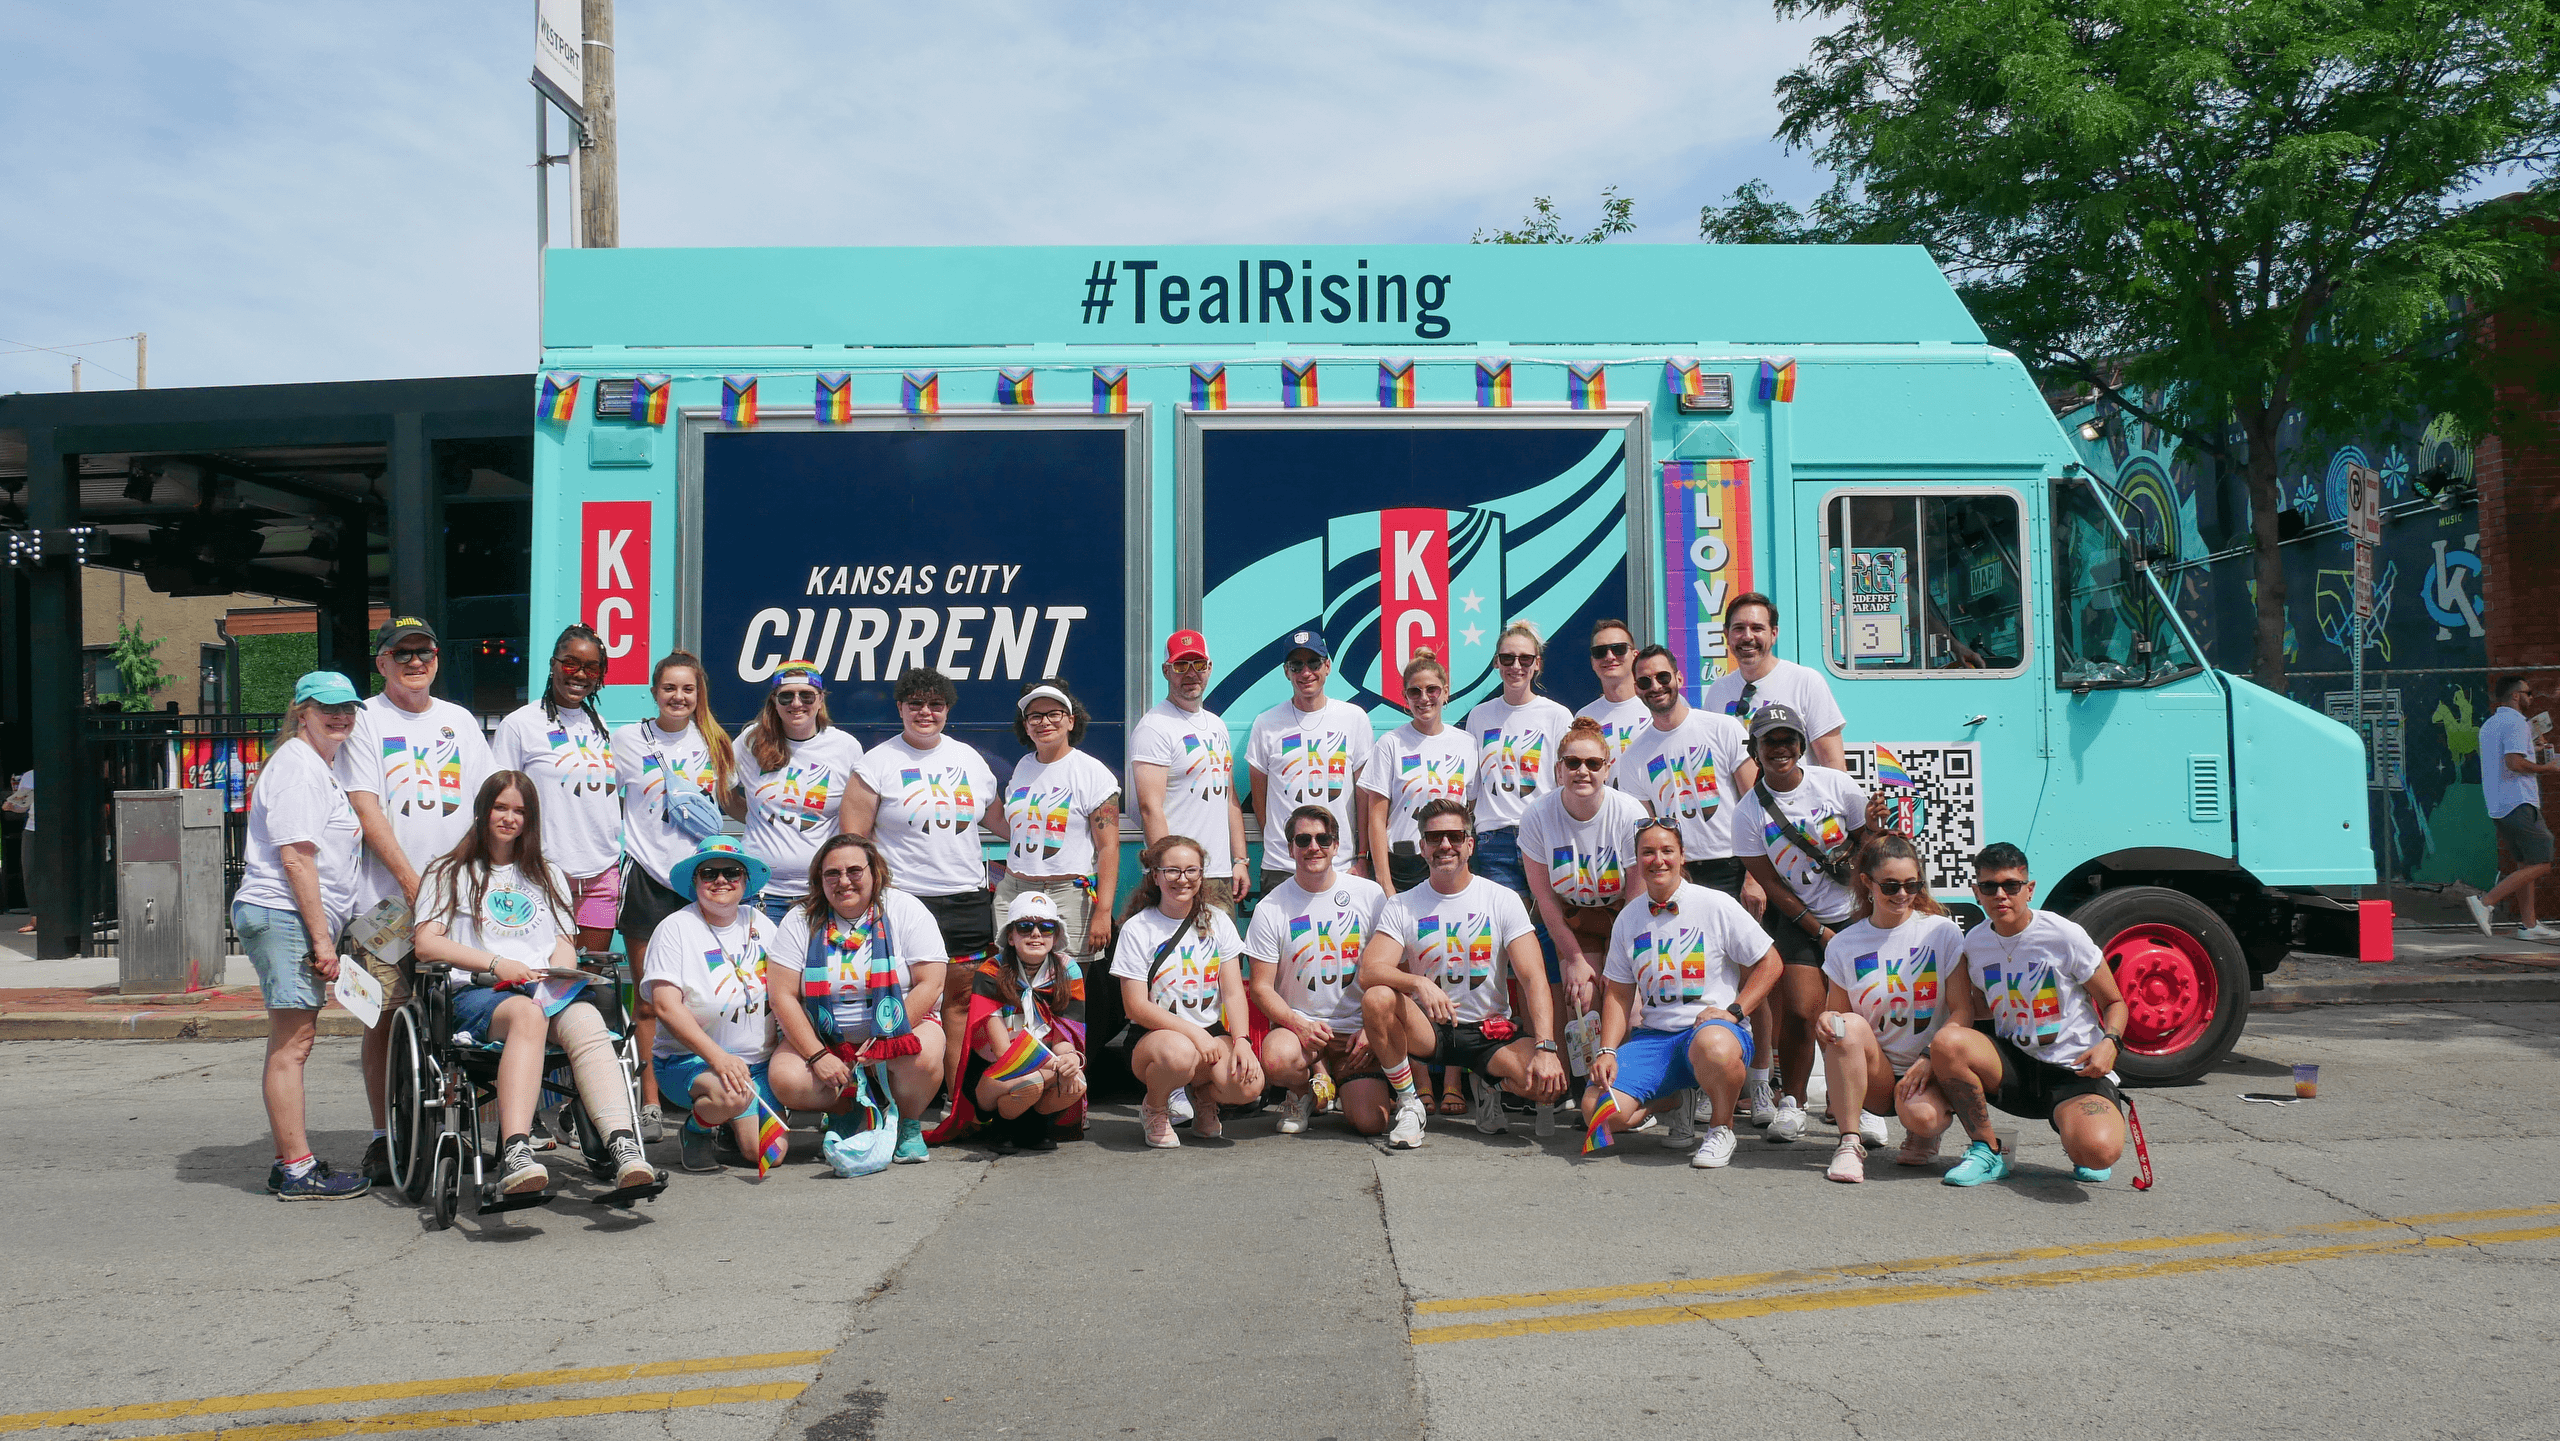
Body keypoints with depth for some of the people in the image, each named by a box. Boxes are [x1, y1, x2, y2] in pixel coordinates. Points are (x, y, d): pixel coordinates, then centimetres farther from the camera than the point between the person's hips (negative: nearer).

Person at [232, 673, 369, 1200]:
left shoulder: (320, 767, 23)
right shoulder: (298, 765, -11)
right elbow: (296, 858, -17)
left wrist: (323, 935, 24)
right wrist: (322, 937, -18)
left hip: (301, 922, 11)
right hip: (285, 916, -11)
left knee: (291, 1043, 13)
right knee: (292, 1045, -8)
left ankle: (292, 1162, 20)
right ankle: (297, 1171, -6)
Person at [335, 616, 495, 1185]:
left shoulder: (458, 721, 16)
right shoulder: (365, 720, 4)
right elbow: (365, 807, -5)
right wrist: (410, 879, -14)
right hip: (386, 896, -3)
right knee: (386, 1016, -1)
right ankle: (383, 1136, 7)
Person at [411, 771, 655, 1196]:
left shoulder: (548, 876, 31)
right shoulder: (450, 873, 21)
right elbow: (425, 943, 6)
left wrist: (561, 970, -3)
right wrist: (497, 963, -7)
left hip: (550, 990, 2)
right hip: (479, 993, -2)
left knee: (587, 1022, -36)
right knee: (528, 1014, -41)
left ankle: (624, 1148, -56)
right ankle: (515, 1155, -57)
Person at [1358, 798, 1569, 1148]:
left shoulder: (1503, 900, -1)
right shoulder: (1401, 907, 0)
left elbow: (1533, 978, -9)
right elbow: (1369, 972, -15)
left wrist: (1546, 1048, -25)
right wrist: (1419, 984, -36)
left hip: (1492, 1032, 0)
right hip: (1427, 1030, 0)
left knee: (1549, 1080, -29)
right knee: (1377, 998, -31)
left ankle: (1490, 1086, 8)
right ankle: (1408, 1104, -9)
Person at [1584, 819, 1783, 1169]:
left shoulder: (1716, 905, -1)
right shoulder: (1628, 920, 10)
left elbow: (1770, 963, 2)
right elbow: (1619, 994, 14)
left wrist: (1734, 1011, -10)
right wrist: (1607, 1051, 0)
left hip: (1712, 1025, -4)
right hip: (1653, 1035, 4)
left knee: (1713, 1046, -43)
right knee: (1597, 1109, -19)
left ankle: (1721, 1127, -10)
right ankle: (1675, 1100, 14)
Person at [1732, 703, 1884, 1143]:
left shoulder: (1834, 783, -4)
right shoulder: (1748, 811, -6)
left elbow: (1864, 847, 6)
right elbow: (1771, 885, -3)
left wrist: (1871, 828, -17)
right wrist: (1819, 932, -7)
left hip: (1855, 913, 1)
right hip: (1799, 921, -1)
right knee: (1799, 1011, -14)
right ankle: (1790, 1103, 4)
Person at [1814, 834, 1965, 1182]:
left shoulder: (1942, 933, -1)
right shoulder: (1844, 945, 4)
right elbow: (1835, 1012, 9)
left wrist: (1931, 1059, -17)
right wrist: (1825, 1021, -16)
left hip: (1928, 1070, -1)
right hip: (1875, 1074, 2)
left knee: (1921, 1115, -34)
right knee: (1848, 1025, -30)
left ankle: (1923, 1135, 7)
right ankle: (1849, 1143, -21)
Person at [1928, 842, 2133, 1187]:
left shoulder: (2065, 936, -10)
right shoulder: (1975, 942, 3)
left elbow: (2114, 1002, -1)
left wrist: (2110, 1043, -20)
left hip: (2076, 1071, -4)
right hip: (2013, 1068, 4)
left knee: (2098, 1152, -33)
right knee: (1947, 1042, -28)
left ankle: (2070, 1128, 8)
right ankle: (1987, 1150, -7)